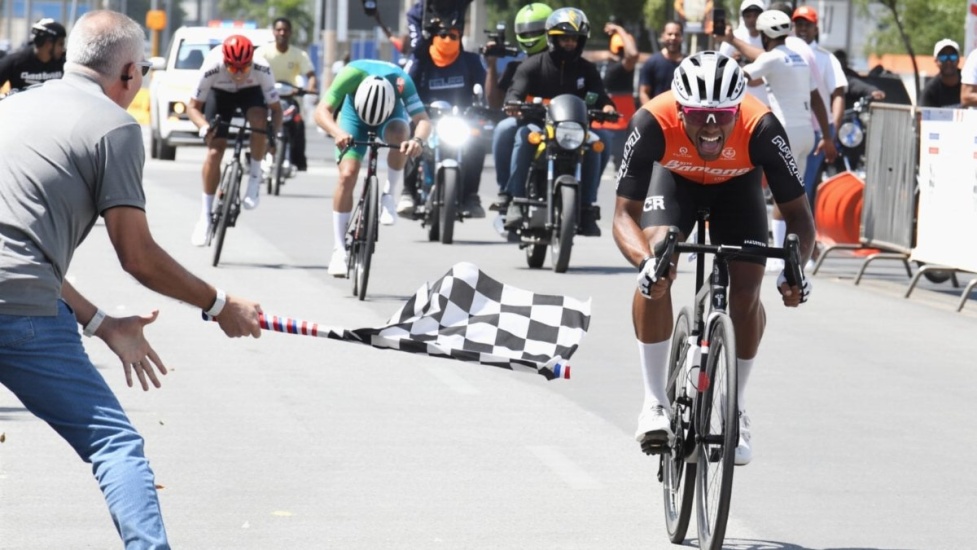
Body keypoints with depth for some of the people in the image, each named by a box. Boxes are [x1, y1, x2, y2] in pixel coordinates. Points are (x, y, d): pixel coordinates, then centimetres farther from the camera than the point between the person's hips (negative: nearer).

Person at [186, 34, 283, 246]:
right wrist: (204, 127, -43)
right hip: (220, 93, 0)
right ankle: (205, 217, 1)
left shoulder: (261, 68, -35)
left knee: (259, 119, -34)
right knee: (214, 150, -11)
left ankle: (255, 177, -12)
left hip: (251, 92, 0)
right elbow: (193, 106, -24)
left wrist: (274, 135, -42)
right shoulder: (212, 67, -36)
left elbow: (276, 107, -26)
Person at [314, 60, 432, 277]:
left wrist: (418, 140, -60)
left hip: (391, 113, 0)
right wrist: (337, 132, -59)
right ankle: (339, 250, -8)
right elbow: (322, 111, -40)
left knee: (400, 134, -36)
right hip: (354, 112, 0)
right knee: (347, 175, -17)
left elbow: (423, 119, -39)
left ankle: (389, 195, -14)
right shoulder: (351, 75, -38)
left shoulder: (402, 82, -37)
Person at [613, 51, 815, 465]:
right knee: (656, 274, -24)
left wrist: (796, 266, -49)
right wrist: (645, 261, -56)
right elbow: (624, 213, -36)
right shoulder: (654, 123, -39)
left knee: (745, 291, -14)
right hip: (674, 177, 0)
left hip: (737, 183, 0)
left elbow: (798, 212, -29)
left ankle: (735, 410, 8)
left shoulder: (760, 128, -39)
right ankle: (655, 402, -10)